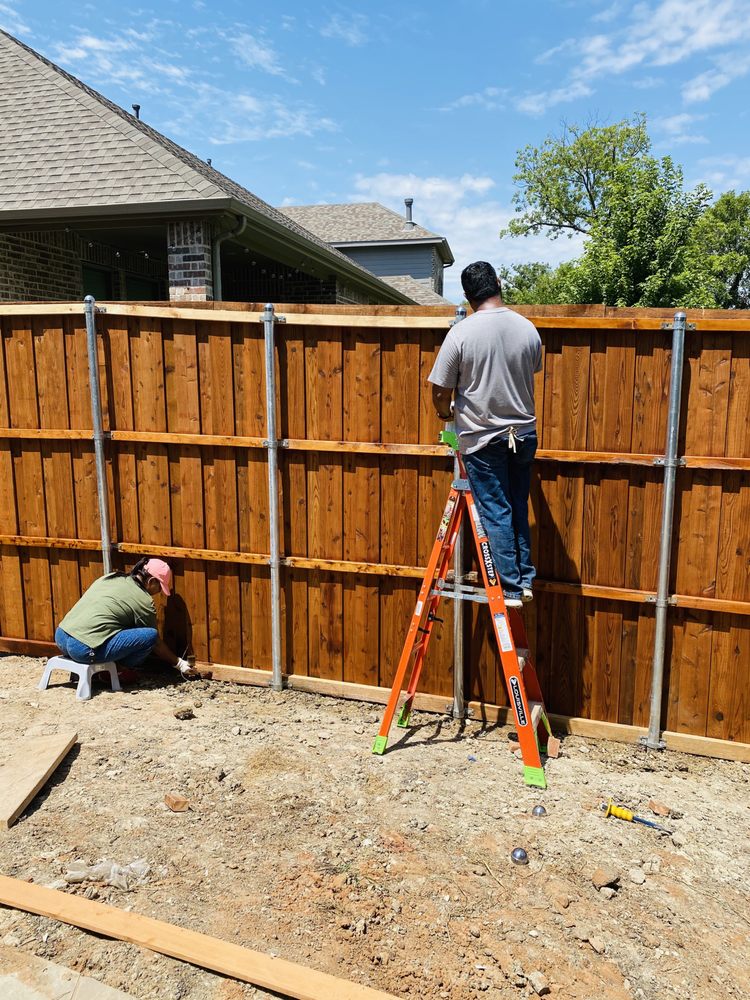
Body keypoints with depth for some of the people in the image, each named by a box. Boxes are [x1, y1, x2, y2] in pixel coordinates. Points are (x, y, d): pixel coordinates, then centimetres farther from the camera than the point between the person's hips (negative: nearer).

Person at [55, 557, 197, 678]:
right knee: (151, 635, -5)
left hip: (60, 636, 8)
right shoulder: (144, 601, -3)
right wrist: (179, 663, 23)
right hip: (84, 649, -8)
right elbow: (156, 643, 9)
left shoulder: (110, 577, 17)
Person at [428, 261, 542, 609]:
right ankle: (525, 579, 21)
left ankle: (510, 588, 6)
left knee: (495, 514, 3)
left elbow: (441, 392, -9)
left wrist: (446, 413, 13)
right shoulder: (528, 329, 0)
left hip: (482, 438, -4)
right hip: (524, 433, 4)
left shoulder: (462, 333, -14)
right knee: (518, 509, 16)